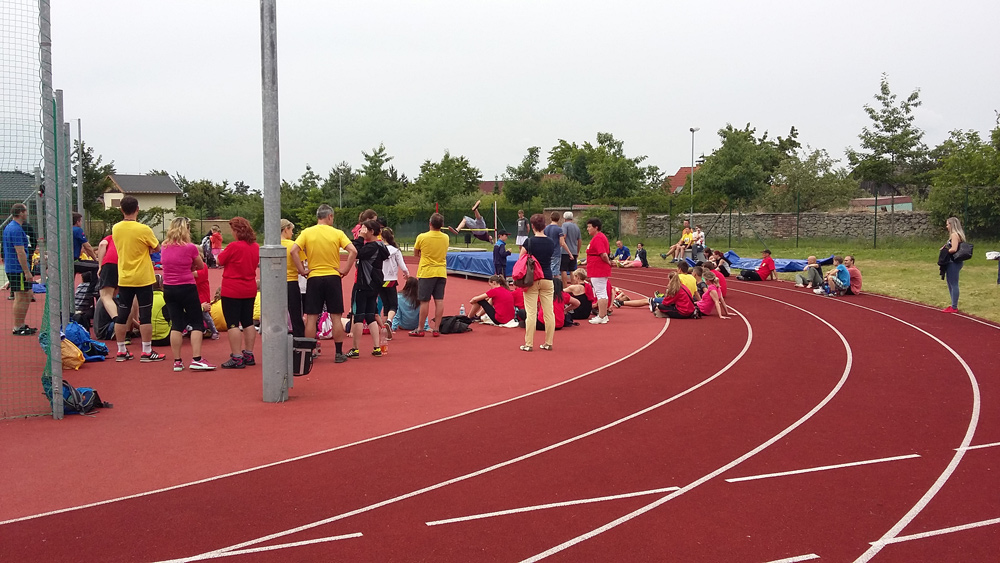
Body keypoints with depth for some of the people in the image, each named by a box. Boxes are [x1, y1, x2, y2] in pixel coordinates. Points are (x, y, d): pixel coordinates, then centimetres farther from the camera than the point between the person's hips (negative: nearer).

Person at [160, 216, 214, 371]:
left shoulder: (164, 247, 3)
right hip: (187, 288, -5)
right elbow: (200, 266, 3)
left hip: (168, 289, 5)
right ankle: (196, 359, -5)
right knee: (197, 323, 3)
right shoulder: (190, 248, -11)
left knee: (176, 324, 9)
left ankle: (177, 361, 8)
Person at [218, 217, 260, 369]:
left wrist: (223, 252, 9)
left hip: (232, 291, -7)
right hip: (249, 290, 7)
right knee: (248, 322, 14)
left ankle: (236, 358, -6)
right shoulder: (255, 247, 4)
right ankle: (249, 355, 19)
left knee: (233, 323, -4)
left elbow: (220, 261, -8)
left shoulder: (234, 246, -18)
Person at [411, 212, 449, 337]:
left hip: (426, 272, -3)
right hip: (441, 272, 3)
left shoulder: (422, 237, -9)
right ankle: (436, 329, 5)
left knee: (424, 301, 1)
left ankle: (420, 329, 7)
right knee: (439, 301, 3)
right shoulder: (445, 238, 3)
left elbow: (415, 254, 4)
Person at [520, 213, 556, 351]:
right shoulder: (550, 242, 1)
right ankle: (548, 343, 12)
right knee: (549, 312, 7)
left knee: (531, 313, -1)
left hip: (532, 280, -4)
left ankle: (528, 344, 1)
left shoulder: (529, 242, -10)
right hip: (547, 279, 4)